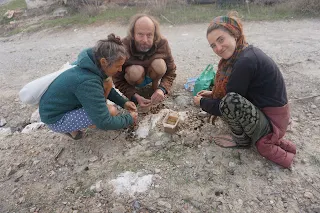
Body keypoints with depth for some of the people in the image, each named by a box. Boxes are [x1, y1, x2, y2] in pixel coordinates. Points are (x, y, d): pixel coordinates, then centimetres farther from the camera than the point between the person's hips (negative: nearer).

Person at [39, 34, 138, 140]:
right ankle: (72, 129, -3)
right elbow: (104, 123, -32)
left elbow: (105, 88, 10)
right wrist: (129, 119, -17)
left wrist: (123, 103, 1)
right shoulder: (87, 82, -36)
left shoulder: (93, 61, -11)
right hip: (56, 119, -8)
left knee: (107, 82, -4)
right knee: (112, 111, -24)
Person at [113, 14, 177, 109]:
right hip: (135, 76, -1)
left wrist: (162, 89, -35)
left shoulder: (162, 43, -27)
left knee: (159, 64, -32)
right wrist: (135, 96, -36)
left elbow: (171, 71, -17)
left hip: (152, 75, 2)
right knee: (136, 71, -36)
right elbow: (118, 80, -21)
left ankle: (155, 85, -1)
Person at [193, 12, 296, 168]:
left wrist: (202, 102, -3)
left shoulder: (245, 61, -26)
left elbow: (227, 104, -19)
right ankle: (262, 140, 10)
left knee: (230, 101, -32)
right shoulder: (245, 51, 2)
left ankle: (242, 140, 0)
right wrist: (213, 94, 13)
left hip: (271, 123, -10)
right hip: (264, 112, 10)